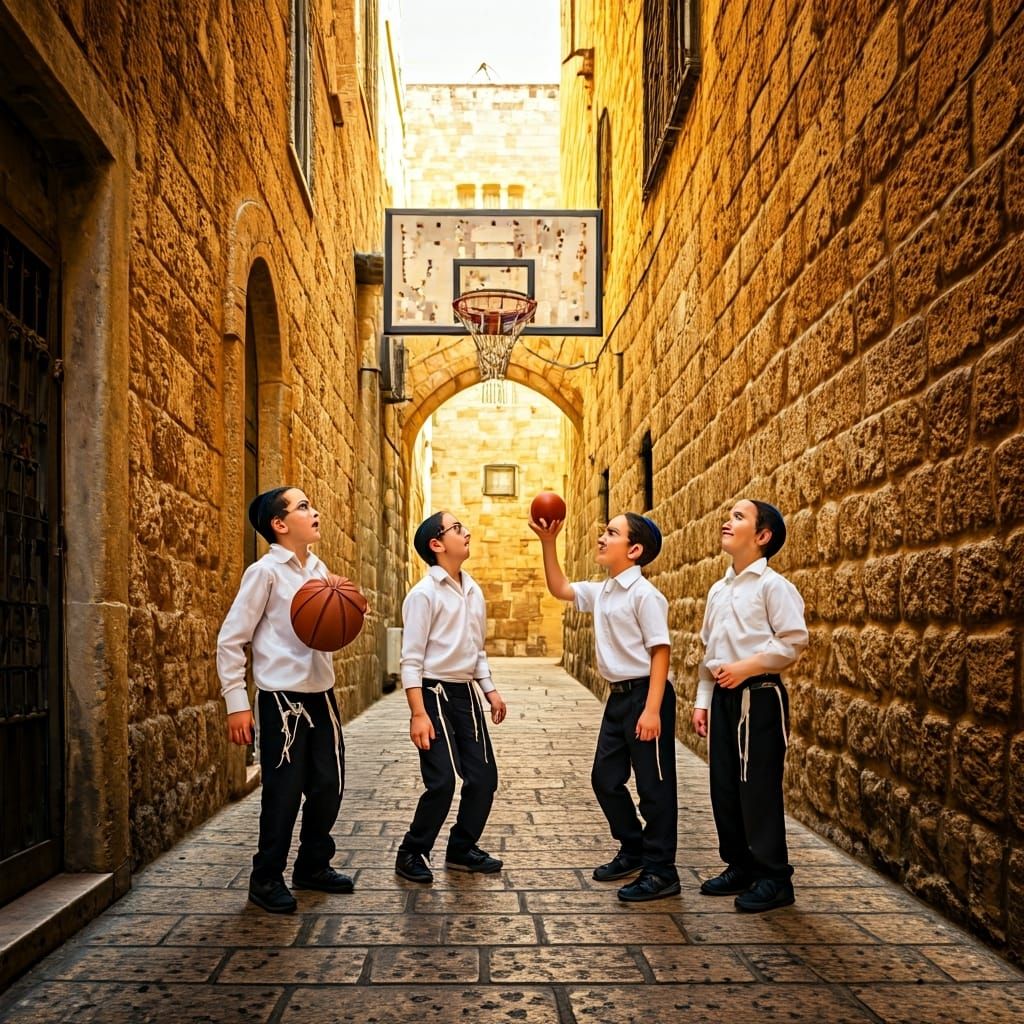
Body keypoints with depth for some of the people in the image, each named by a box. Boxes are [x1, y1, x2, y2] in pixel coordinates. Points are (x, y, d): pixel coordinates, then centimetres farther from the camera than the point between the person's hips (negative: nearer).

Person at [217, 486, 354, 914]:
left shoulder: (319, 569, 8)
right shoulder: (265, 572, -12)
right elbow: (231, 640, -11)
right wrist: (236, 702, -14)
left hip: (321, 694, 7)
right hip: (281, 699, -7)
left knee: (330, 784, 12)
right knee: (284, 793, 0)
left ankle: (313, 866, 30)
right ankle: (266, 879, 17)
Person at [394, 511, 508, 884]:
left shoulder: (473, 590, 9)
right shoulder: (424, 594, -12)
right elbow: (411, 659, -15)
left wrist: (490, 690, 11)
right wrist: (418, 713, -20)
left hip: (466, 693, 7)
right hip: (435, 694, -7)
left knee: (483, 776, 7)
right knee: (442, 782, -9)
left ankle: (462, 848, 25)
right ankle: (412, 854, 10)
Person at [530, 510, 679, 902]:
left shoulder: (644, 594, -15)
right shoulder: (601, 592, 10)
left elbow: (660, 650, -17)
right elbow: (560, 589, 22)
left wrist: (652, 710, -23)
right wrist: (548, 543, 9)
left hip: (645, 694, -9)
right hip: (618, 695, 9)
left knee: (654, 785, 0)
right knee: (606, 779, 15)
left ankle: (661, 871, 9)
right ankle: (633, 851, 32)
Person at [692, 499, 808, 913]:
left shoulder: (772, 585, -8)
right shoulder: (718, 590, 14)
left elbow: (792, 642, -14)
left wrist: (746, 667, -19)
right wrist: (702, 700, 13)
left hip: (758, 695, -7)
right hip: (722, 696, 8)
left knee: (758, 787, -3)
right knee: (724, 786, 10)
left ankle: (774, 878, 8)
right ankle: (740, 866, 24)